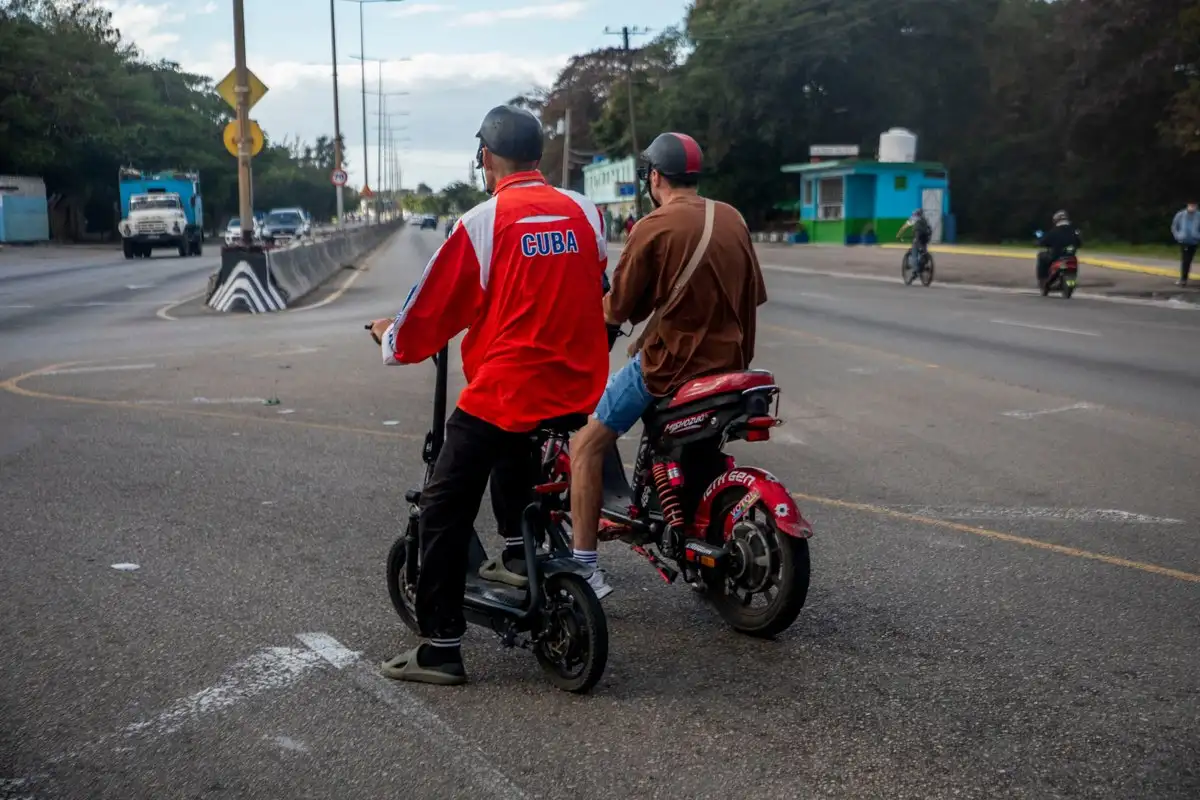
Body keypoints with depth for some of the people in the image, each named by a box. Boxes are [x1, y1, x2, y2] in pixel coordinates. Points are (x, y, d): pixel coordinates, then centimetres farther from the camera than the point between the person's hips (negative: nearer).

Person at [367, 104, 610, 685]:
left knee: (444, 511, 6)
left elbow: (434, 307, -2)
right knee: (512, 447, 36)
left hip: (502, 392, -6)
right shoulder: (584, 213, 5)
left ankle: (440, 648, 8)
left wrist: (392, 338, 18)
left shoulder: (482, 222, -8)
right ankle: (516, 553, 28)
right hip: (577, 392, 6)